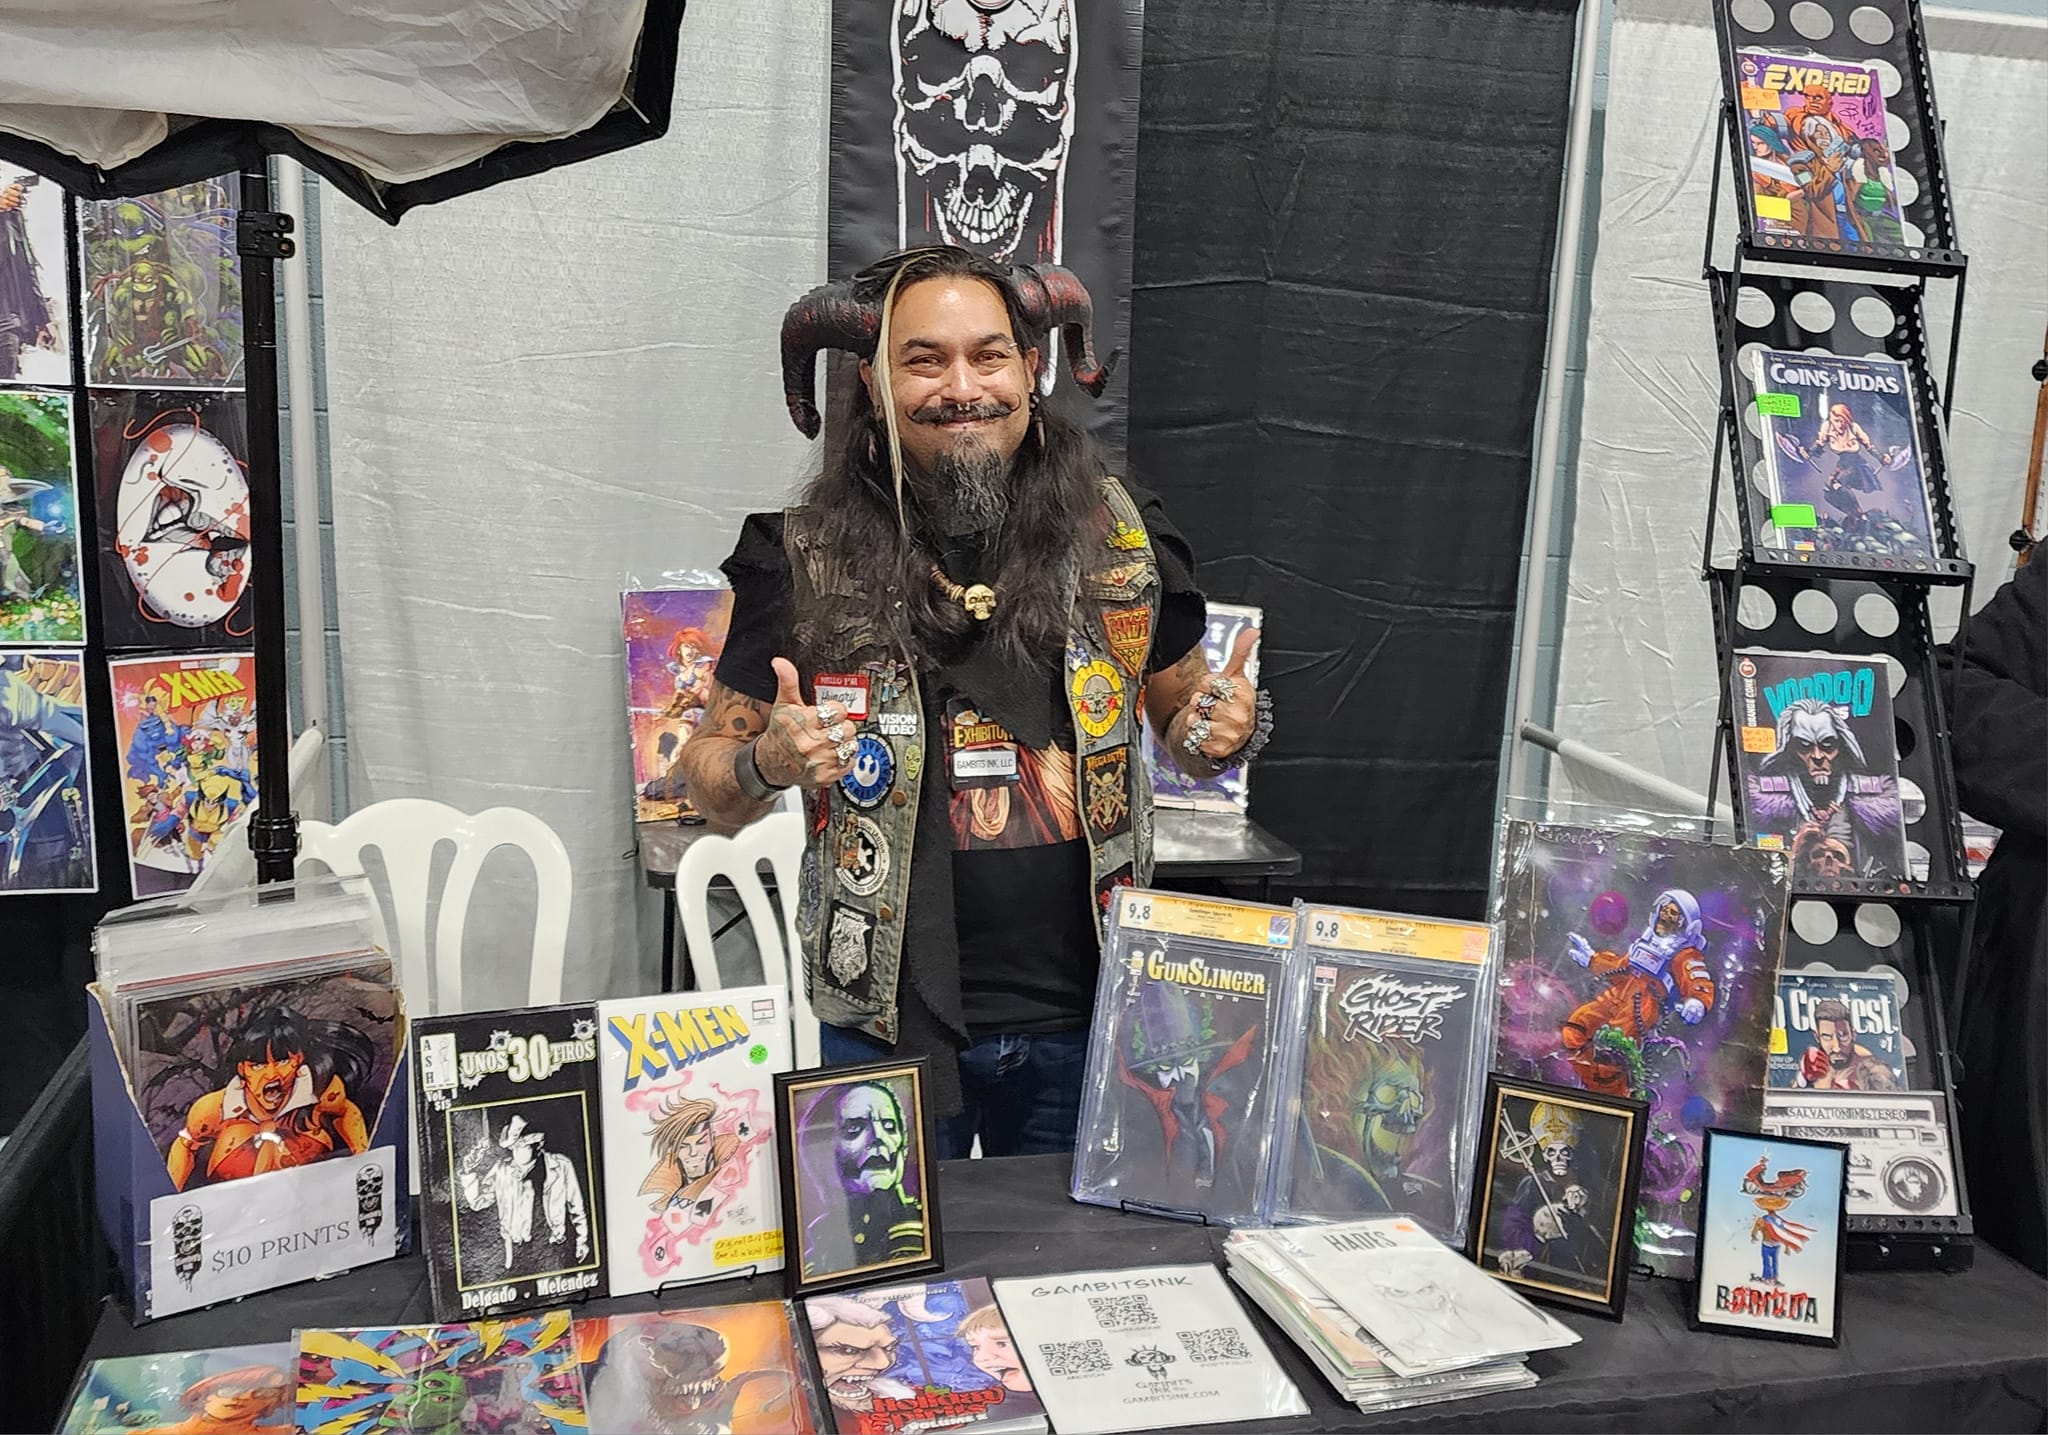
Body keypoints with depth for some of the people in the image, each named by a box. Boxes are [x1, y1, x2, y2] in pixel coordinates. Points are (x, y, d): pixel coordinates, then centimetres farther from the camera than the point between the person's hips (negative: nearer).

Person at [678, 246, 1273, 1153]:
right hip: (886, 1021, -1)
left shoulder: (1120, 532, -1)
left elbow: (1181, 710, 13)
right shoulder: (803, 558, -6)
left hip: (1086, 1013, 2)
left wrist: (1226, 729, -9)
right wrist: (766, 764, -20)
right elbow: (710, 789, 1)